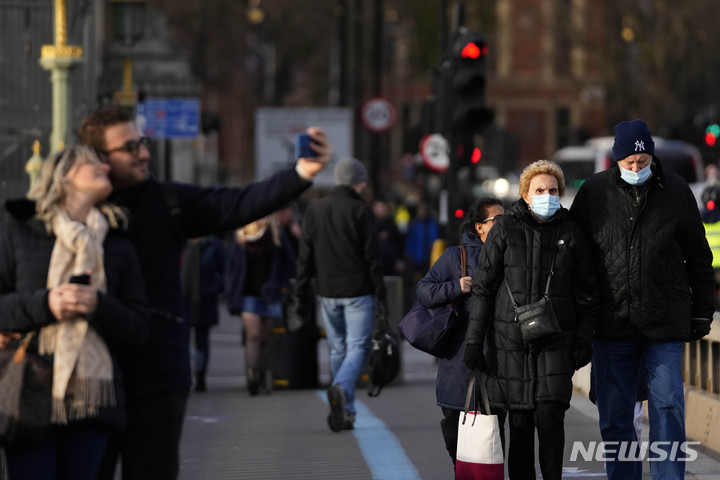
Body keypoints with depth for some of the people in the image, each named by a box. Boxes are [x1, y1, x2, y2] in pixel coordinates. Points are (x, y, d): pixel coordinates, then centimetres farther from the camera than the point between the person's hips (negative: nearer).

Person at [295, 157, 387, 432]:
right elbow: (372, 257, -9)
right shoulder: (360, 210, -7)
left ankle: (346, 411, 12)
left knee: (338, 349, 13)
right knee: (357, 346, -3)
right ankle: (341, 387, -30)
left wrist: (301, 296, 9)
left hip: (327, 293, 4)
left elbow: (305, 257, 6)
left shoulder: (314, 210, 7)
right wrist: (380, 295, -4)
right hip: (358, 292, -4)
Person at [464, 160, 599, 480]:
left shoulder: (571, 234, 6)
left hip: (556, 342, 0)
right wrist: (474, 340, -2)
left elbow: (587, 292, 12)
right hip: (510, 341, 0)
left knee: (550, 415, -12)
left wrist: (583, 340, 5)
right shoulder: (505, 230, 2)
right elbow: (483, 287, 3)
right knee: (519, 423, 1)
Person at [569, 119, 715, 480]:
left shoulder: (676, 191, 4)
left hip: (664, 323, -1)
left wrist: (702, 310, 8)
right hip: (612, 323, 1)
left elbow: (698, 256, 11)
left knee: (667, 407, -3)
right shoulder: (594, 192, 4)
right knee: (614, 415, 4)